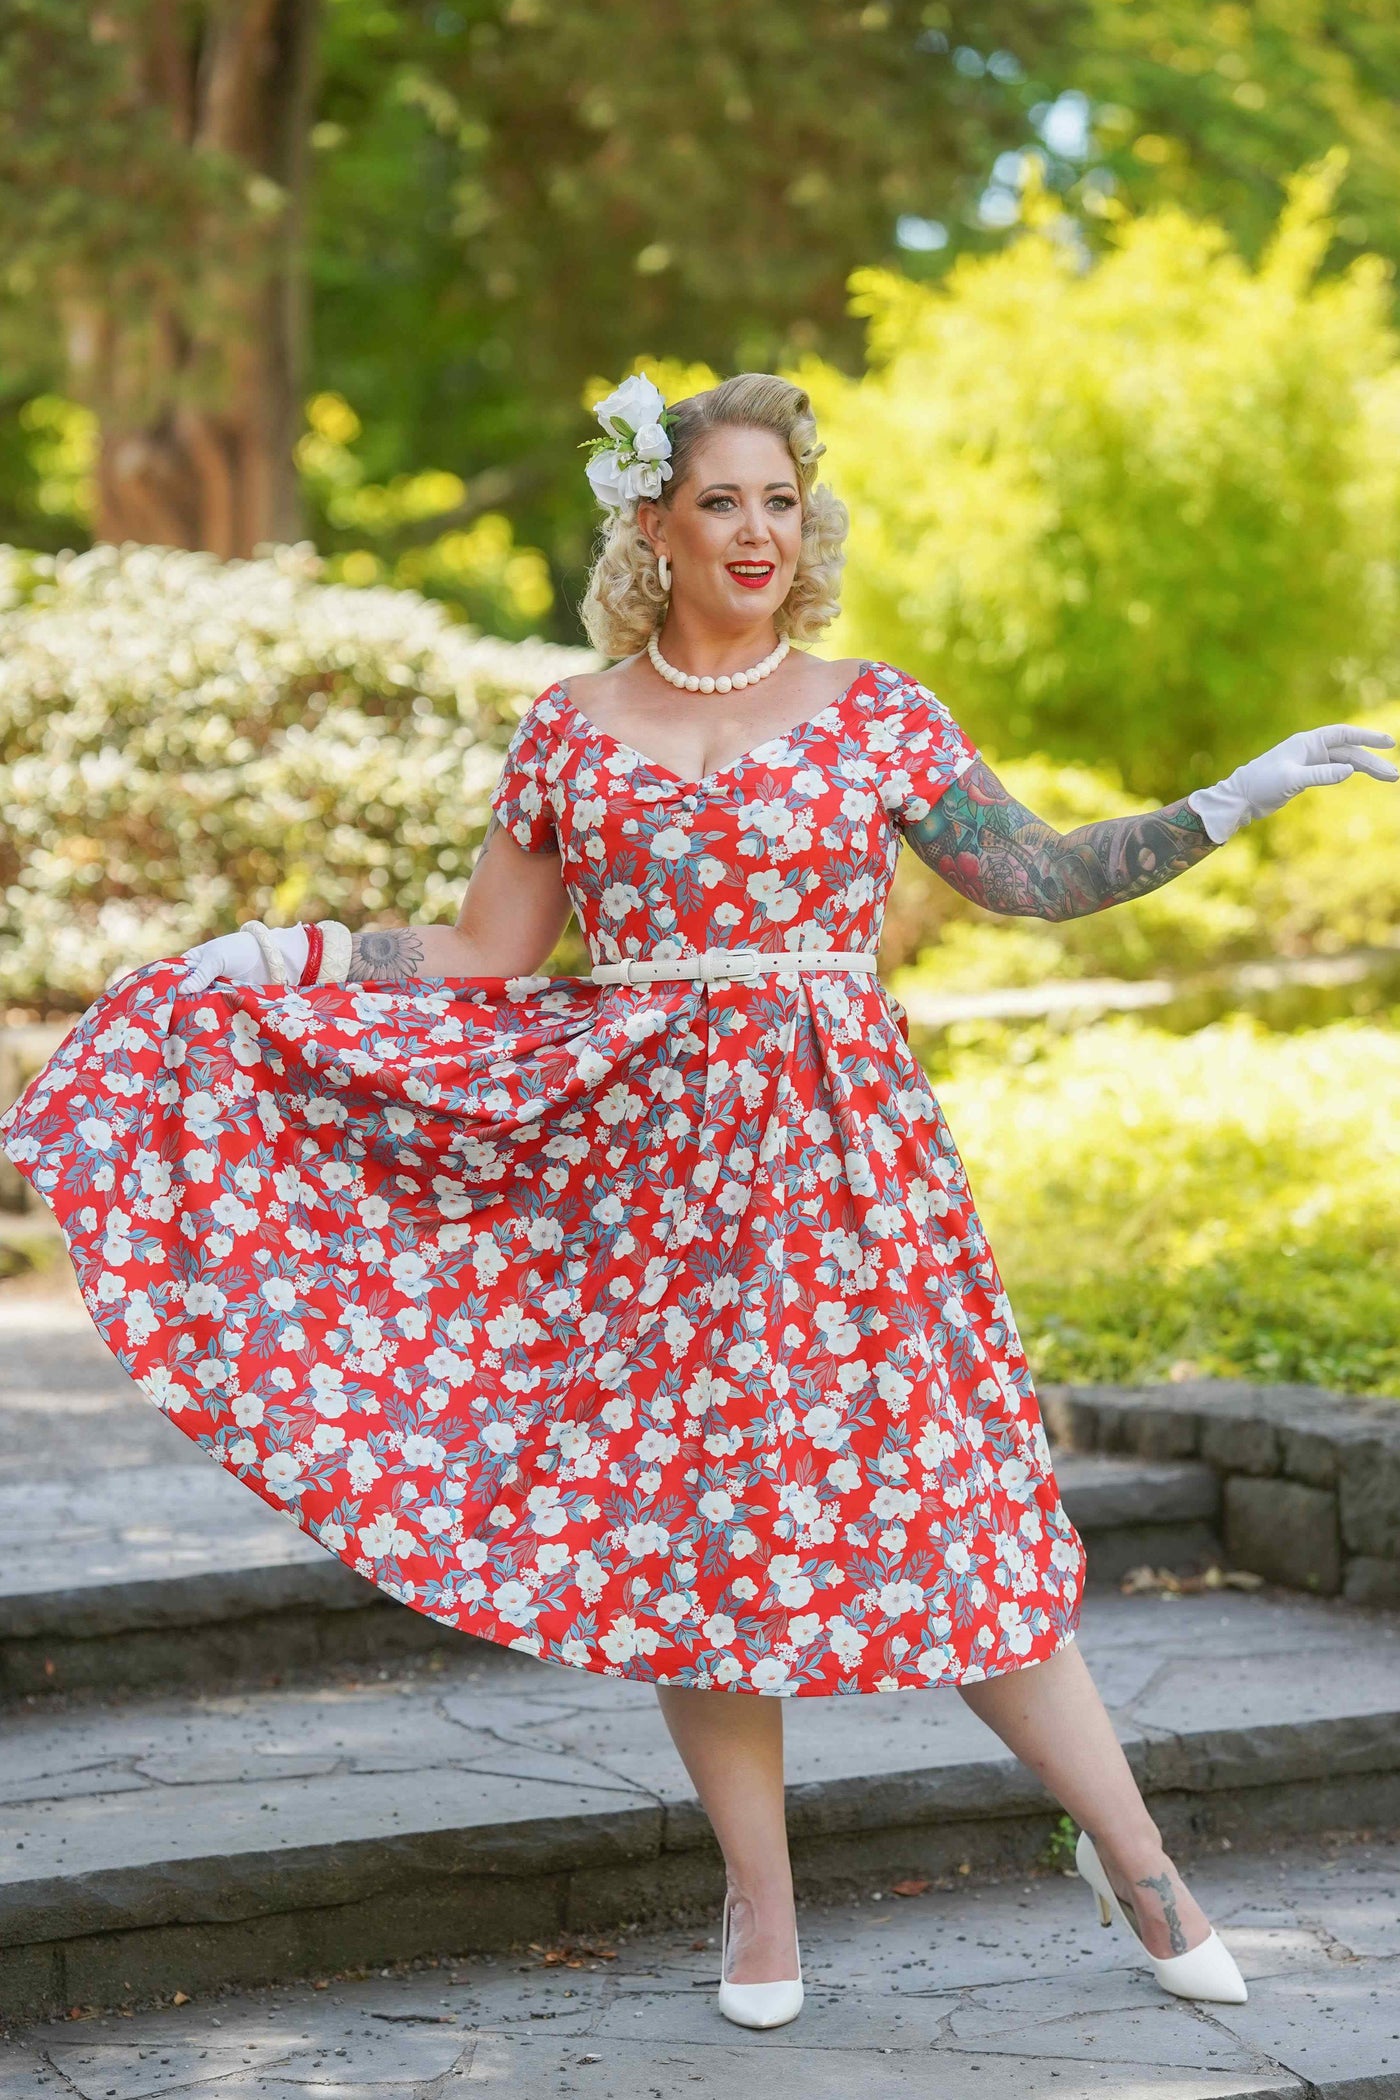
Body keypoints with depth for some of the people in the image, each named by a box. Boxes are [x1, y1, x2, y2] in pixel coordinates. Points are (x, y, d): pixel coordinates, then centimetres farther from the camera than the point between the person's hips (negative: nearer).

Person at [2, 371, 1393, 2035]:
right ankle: (760, 1901, 14)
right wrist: (291, 957, -1)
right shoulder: (570, 733, 5)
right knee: (687, 1522, 2)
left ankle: (1131, 1852, 10)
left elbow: (1039, 877, 7)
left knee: (947, 1497, -3)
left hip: (846, 1146, -1)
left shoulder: (875, 715, 4)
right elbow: (484, 968, 9)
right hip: (649, 1161, 1)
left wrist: (1237, 801, 0)